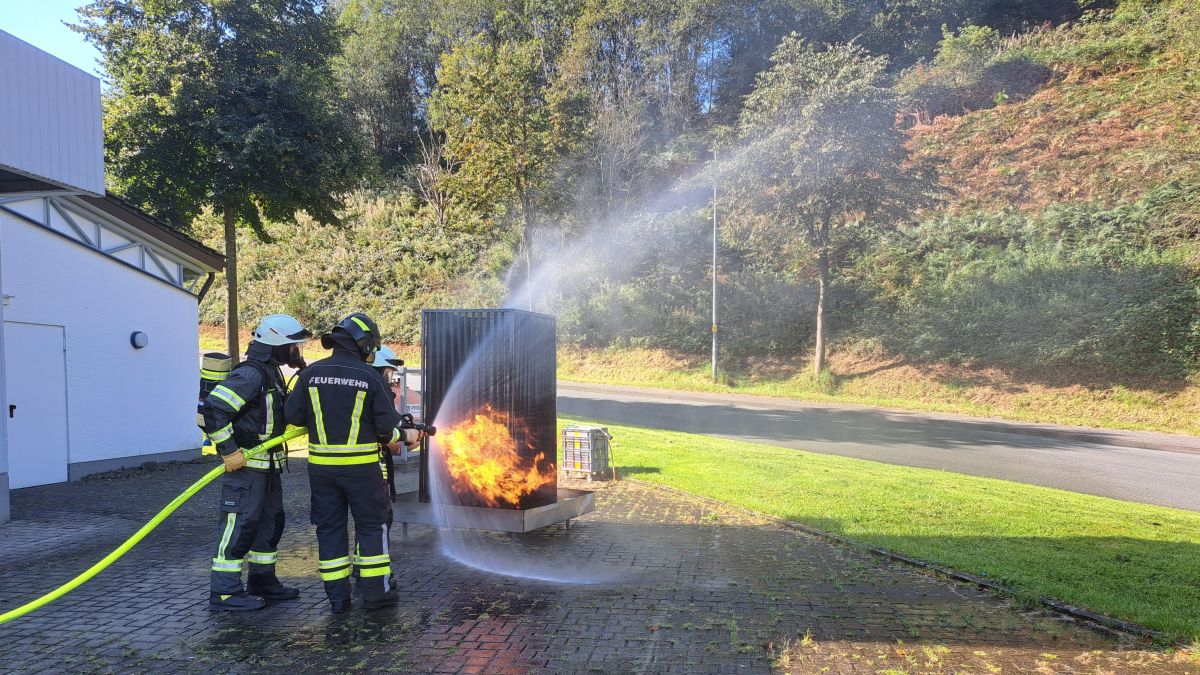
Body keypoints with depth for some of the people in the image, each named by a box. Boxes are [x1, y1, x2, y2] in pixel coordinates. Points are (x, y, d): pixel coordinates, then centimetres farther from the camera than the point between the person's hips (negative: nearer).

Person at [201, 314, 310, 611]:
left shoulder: (271, 374, 14)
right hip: (245, 464, -10)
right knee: (240, 525, -4)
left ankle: (263, 582, 28)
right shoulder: (249, 375, -18)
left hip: (268, 465, 10)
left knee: (271, 522, 16)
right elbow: (212, 410, -25)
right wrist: (229, 451, -23)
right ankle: (224, 592, 6)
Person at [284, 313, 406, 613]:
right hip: (360, 465, -3)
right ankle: (376, 591, 15)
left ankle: (337, 596, 17)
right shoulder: (370, 377, -8)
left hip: (321, 464, 3)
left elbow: (292, 415, 1)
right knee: (371, 525, 10)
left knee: (330, 527, 13)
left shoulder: (310, 374, 0)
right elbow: (387, 424, -7)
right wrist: (398, 435, 15)